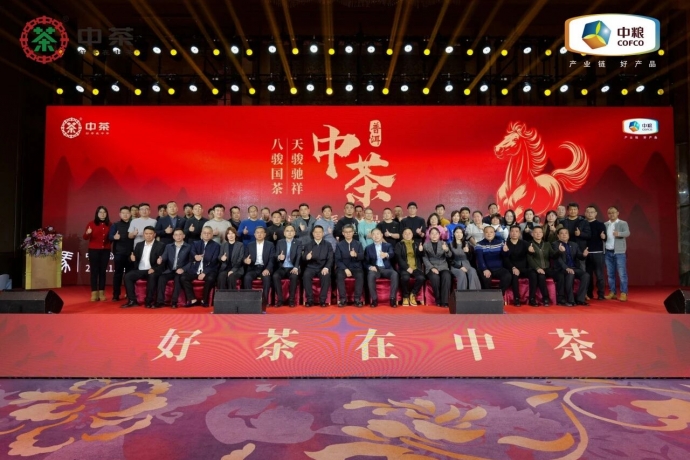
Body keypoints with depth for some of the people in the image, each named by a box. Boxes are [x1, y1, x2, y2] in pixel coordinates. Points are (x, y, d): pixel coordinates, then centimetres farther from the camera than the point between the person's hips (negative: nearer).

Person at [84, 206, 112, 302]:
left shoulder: (109, 225, 5)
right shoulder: (91, 224, -1)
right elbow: (85, 238, -5)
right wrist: (87, 233, -24)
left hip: (105, 251, 2)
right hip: (94, 250, -2)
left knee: (103, 271, 6)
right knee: (94, 271, 0)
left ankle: (101, 293, 9)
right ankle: (94, 293, 2)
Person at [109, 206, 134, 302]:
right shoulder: (115, 225, 10)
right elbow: (110, 236, -2)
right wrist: (114, 237, -23)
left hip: (130, 253, 0)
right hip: (119, 253, 0)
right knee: (118, 274, 2)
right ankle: (116, 295, 6)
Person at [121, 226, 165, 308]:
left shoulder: (160, 245, 2)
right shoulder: (139, 245, 17)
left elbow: (162, 261, -6)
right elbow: (135, 259, 16)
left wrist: (154, 269, -21)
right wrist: (133, 259, -9)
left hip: (152, 271, -4)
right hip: (140, 270, 5)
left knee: (152, 277, -36)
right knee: (127, 276, -21)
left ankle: (149, 301, -25)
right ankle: (132, 301, -17)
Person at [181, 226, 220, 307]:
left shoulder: (216, 245, 7)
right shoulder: (196, 243, 16)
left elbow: (214, 262, -3)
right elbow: (192, 253, -6)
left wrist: (205, 273, -15)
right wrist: (195, 256, -32)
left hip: (208, 270, -3)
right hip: (195, 269, 3)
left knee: (210, 279, -33)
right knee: (183, 277, -19)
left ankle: (204, 300, -13)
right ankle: (192, 300, -11)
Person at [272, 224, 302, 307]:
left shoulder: (298, 243, 6)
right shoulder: (279, 242, 12)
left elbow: (299, 257, -7)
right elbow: (275, 256, 5)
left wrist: (296, 268, -25)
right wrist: (278, 257, -21)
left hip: (292, 268, -2)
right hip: (282, 268, 2)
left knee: (294, 276, -34)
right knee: (275, 276, -29)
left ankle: (291, 299, -21)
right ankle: (280, 299, -19)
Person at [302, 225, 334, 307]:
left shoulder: (328, 245, 9)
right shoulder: (308, 245, 10)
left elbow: (330, 259, 0)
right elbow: (304, 258, 1)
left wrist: (326, 267, -20)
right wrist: (306, 258, -25)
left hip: (323, 268, 0)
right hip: (311, 267, 0)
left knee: (326, 276, -33)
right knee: (306, 275, -32)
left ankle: (322, 299, -23)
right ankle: (310, 299, -23)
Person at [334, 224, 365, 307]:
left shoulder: (358, 244, 10)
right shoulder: (339, 245, 6)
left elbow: (362, 257, -4)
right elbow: (337, 260, -2)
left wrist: (356, 255, -28)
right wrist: (345, 269, -17)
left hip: (356, 267, 0)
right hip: (343, 267, 0)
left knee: (360, 276, -32)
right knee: (339, 275, -33)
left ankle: (357, 299, -25)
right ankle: (343, 299, -25)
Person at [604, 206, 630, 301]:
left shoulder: (623, 223, -1)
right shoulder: (605, 224, 11)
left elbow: (627, 233, -18)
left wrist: (619, 233, -36)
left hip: (619, 252, -4)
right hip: (608, 252, 4)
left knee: (622, 273, -5)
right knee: (610, 273, 8)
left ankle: (623, 293, 0)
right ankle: (612, 292, 15)